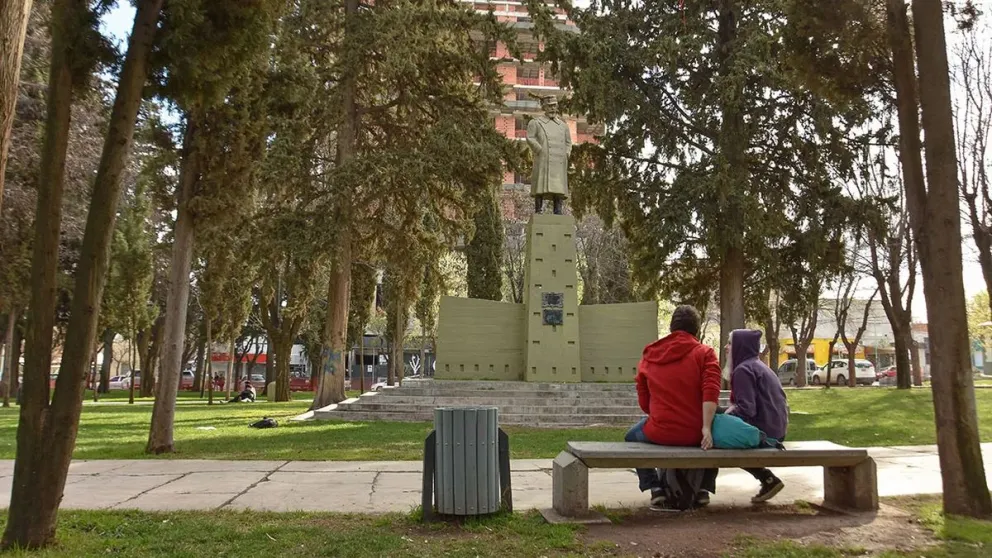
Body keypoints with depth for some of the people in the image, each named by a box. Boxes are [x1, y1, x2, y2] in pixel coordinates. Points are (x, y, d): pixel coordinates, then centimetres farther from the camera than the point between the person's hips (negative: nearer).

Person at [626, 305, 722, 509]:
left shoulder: (649, 355, 9)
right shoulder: (705, 353, 1)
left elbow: (644, 403, 11)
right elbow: (711, 392, -15)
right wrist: (706, 428, -15)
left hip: (660, 433, 0)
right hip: (696, 433, 0)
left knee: (632, 438, 33)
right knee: (716, 436, 36)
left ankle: (655, 488, 18)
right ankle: (704, 488, 26)